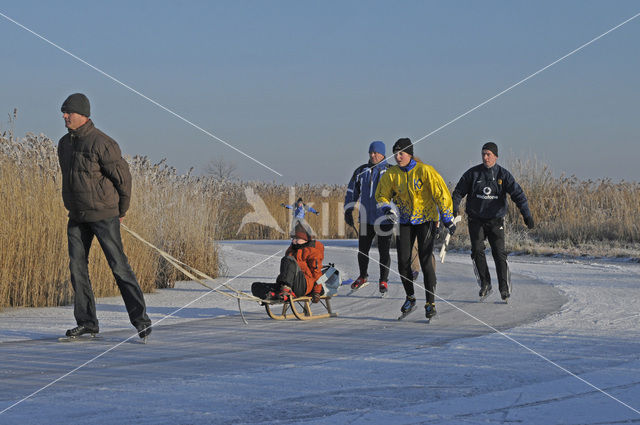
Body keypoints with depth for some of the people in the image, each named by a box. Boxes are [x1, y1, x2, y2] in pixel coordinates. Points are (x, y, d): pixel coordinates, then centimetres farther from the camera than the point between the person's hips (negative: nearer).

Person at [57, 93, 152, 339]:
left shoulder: (101, 143, -15)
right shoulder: (64, 144, 9)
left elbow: (123, 177, -9)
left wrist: (121, 211, 0)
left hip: (103, 215, -7)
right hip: (77, 217, 7)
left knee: (119, 266, -8)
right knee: (77, 266, 4)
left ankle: (141, 320, -4)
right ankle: (87, 322, 11)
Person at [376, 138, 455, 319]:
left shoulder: (424, 171, -16)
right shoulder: (392, 174, -3)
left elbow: (441, 193, -13)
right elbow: (382, 195, 11)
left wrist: (447, 218, -13)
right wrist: (387, 208, -9)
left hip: (426, 219, -4)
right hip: (405, 221, 4)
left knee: (425, 260, -12)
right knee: (403, 261, 0)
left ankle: (431, 303, -6)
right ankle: (410, 298, 21)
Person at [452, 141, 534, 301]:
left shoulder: (503, 175, -2)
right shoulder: (473, 173, 0)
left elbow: (517, 194, -8)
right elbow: (459, 191, 4)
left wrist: (526, 214, -18)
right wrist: (454, 207, -14)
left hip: (496, 220, -1)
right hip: (476, 220, 1)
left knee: (499, 253, -8)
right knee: (477, 251, -10)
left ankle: (505, 288, -1)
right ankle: (485, 284, 3)